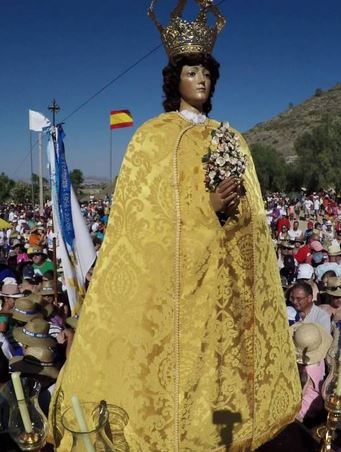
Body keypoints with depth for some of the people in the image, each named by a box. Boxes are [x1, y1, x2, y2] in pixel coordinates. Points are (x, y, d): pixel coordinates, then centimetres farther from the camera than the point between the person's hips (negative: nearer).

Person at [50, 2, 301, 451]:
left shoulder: (232, 140, 16)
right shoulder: (153, 136, 4)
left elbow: (253, 213, 12)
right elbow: (144, 209, -5)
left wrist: (232, 206, -12)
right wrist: (208, 206, -17)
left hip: (225, 272, 4)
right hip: (172, 268, -4)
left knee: (222, 349, 5)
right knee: (173, 353, -5)